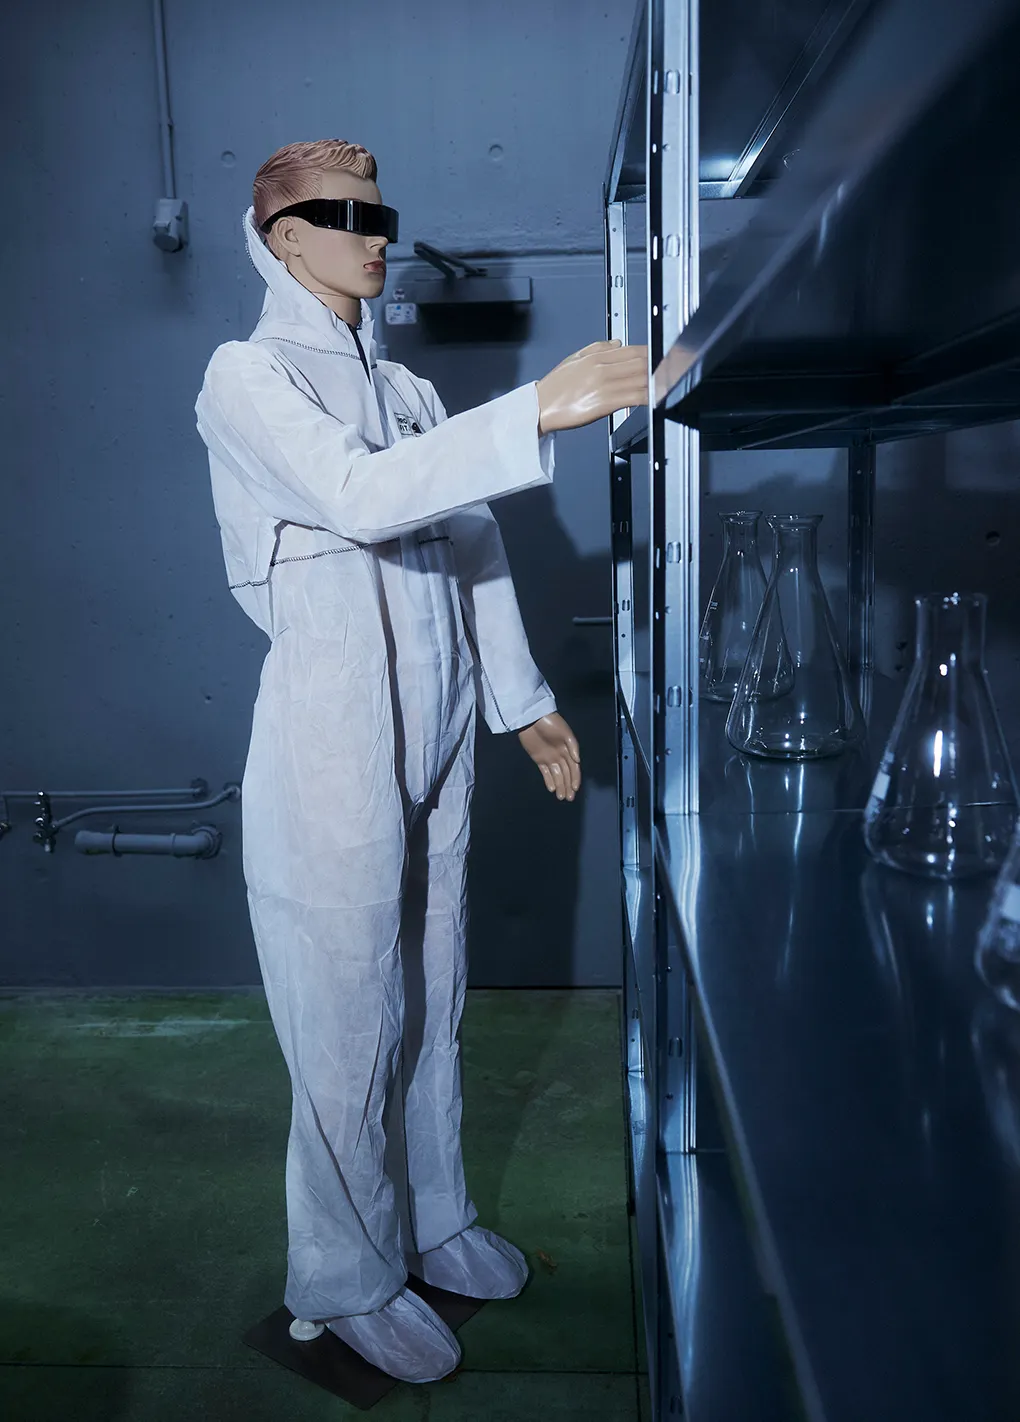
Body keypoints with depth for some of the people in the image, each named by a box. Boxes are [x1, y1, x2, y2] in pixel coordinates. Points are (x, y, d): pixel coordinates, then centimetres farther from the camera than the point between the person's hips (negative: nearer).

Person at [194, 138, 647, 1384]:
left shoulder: (406, 392, 17)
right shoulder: (248, 377, -6)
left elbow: (474, 547, 16)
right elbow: (359, 494, -25)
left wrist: (521, 700, 14)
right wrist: (539, 410, -32)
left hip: (432, 740, 7)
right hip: (332, 745, -7)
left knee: (429, 1003, 17)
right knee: (349, 1024, 4)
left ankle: (430, 1221, 37)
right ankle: (347, 1278, 26)